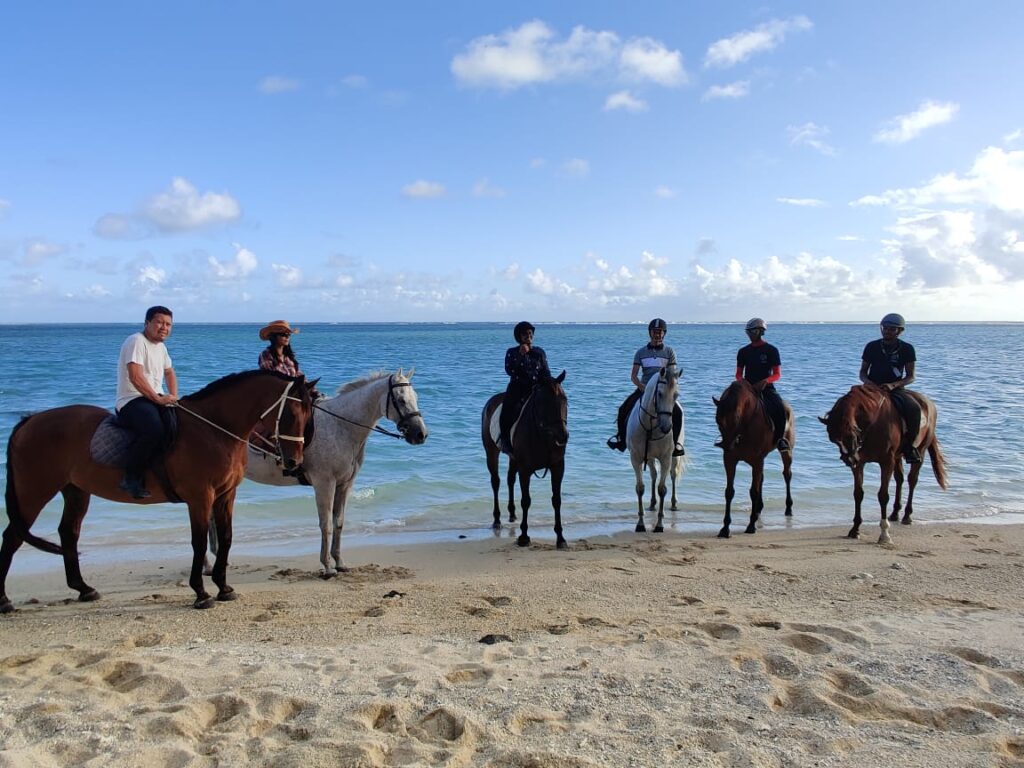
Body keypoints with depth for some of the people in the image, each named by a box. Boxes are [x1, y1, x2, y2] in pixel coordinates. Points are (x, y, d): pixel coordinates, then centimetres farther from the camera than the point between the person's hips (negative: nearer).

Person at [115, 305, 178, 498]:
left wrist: (173, 397, 15)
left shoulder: (161, 347, 19)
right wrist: (158, 398, -21)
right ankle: (131, 479, -21)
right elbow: (135, 376, -20)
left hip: (157, 400, 9)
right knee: (154, 430, -35)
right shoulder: (136, 341, -9)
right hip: (132, 401, -9)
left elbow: (169, 372, 33)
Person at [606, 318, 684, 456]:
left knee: (677, 412, -26)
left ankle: (675, 442, -10)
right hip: (643, 388, 2)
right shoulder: (641, 352, 8)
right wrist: (642, 387, -16)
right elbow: (633, 376, 3)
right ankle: (621, 437, 6)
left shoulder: (669, 351, 5)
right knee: (623, 409, -15)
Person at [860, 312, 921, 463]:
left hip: (896, 388, -1)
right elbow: (862, 372, 9)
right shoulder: (871, 347, 2)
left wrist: (893, 385, -19)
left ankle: (908, 445, -9)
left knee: (914, 409, -29)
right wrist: (867, 381, -15)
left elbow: (910, 377, 0)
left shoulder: (907, 349, 0)